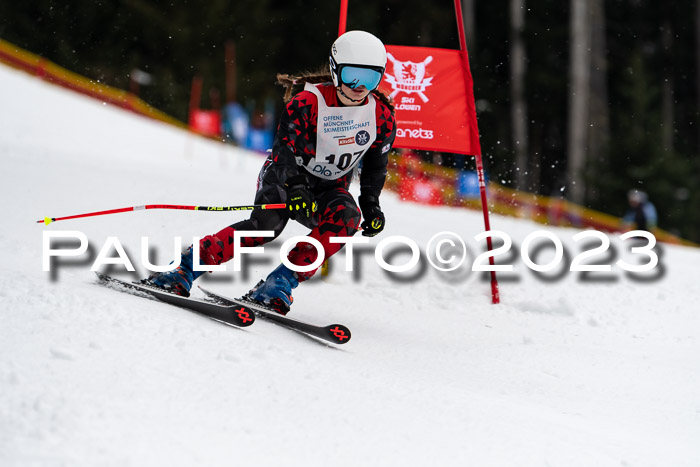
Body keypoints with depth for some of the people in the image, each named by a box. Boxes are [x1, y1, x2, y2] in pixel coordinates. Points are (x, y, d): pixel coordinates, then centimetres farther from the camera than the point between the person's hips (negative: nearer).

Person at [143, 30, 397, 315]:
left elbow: (376, 165, 8)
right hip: (285, 175, -4)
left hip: (329, 189, 4)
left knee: (346, 216, -31)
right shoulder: (307, 103, -19)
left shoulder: (382, 117, -6)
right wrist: (295, 188, -43)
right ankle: (183, 269, -31)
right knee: (268, 223, -33)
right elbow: (284, 148, -26)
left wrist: (371, 206, 0)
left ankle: (280, 284, -33)